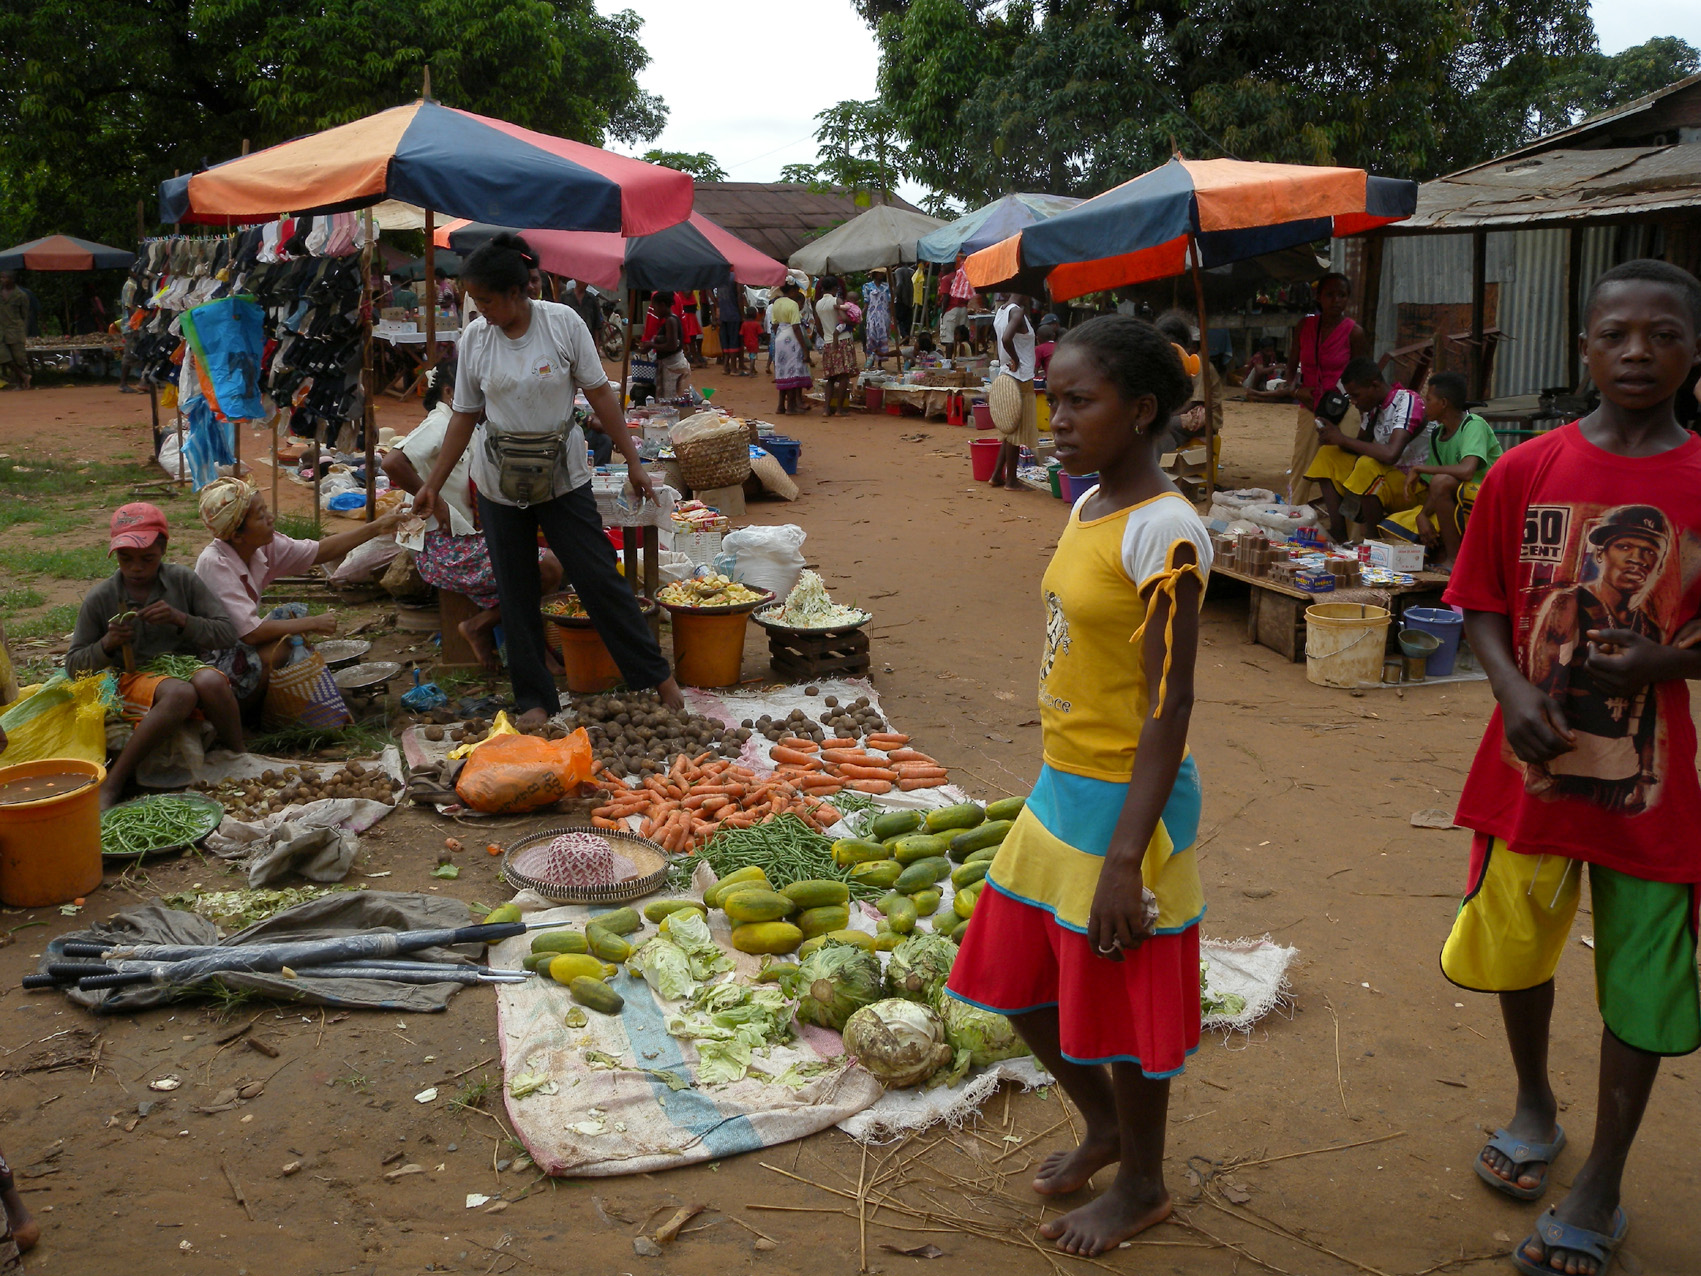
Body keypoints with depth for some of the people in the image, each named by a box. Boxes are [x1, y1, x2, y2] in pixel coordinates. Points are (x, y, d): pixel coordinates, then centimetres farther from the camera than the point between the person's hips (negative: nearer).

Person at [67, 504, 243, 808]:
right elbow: (74, 665, 9)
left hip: (188, 667, 1)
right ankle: (112, 783, -34)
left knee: (210, 682, -38)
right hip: (134, 680, -1)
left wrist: (181, 620, -16)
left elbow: (227, 633, 0)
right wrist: (107, 644, -12)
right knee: (180, 694, -38)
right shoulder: (100, 598, 3)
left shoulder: (183, 580, 3)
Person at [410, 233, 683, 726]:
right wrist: (433, 484, 4)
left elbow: (599, 393, -5)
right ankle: (535, 699, 16)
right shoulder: (474, 337, -2)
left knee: (599, 577, -3)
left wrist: (633, 461, -7)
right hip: (499, 481, 2)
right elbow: (465, 416, 5)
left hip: (563, 473, -2)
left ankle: (657, 676, 9)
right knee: (516, 592, 5)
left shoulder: (563, 323, -8)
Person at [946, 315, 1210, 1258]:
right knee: (1017, 979, 19)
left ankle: (1142, 1187, 34)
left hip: (1126, 803, -9)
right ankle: (1102, 1126, 44)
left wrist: (1123, 860, -22)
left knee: (1121, 1003, 9)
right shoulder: (1089, 505, 7)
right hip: (1059, 790, 9)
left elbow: (1169, 706, -21)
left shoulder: (1163, 531, -20)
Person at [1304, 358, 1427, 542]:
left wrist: (1343, 439, -25)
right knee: (1328, 455, 3)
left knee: (1368, 466, -35)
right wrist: (1334, 436, -6)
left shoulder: (1407, 402, -20)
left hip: (1414, 486, -9)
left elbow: (1390, 454, -35)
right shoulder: (1374, 406, 5)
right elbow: (1361, 445, 16)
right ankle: (1337, 535, -9)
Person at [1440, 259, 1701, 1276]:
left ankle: (1602, 1189, 25)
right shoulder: (1525, 473, -3)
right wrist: (1514, 689, -15)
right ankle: (1534, 1108, 45)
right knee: (1517, 949, 17)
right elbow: (1484, 607, 2)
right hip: (1533, 761, 2)